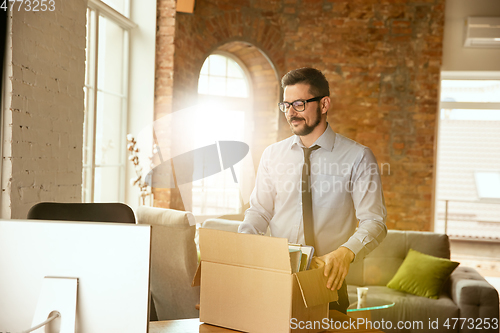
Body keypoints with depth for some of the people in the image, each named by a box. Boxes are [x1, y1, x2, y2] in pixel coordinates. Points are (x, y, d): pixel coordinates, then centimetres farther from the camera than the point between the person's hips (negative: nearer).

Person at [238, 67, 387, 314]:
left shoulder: (357, 157, -4)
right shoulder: (272, 155, 8)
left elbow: (373, 221, -10)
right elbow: (259, 211, 10)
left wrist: (346, 252, -29)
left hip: (328, 280, -2)